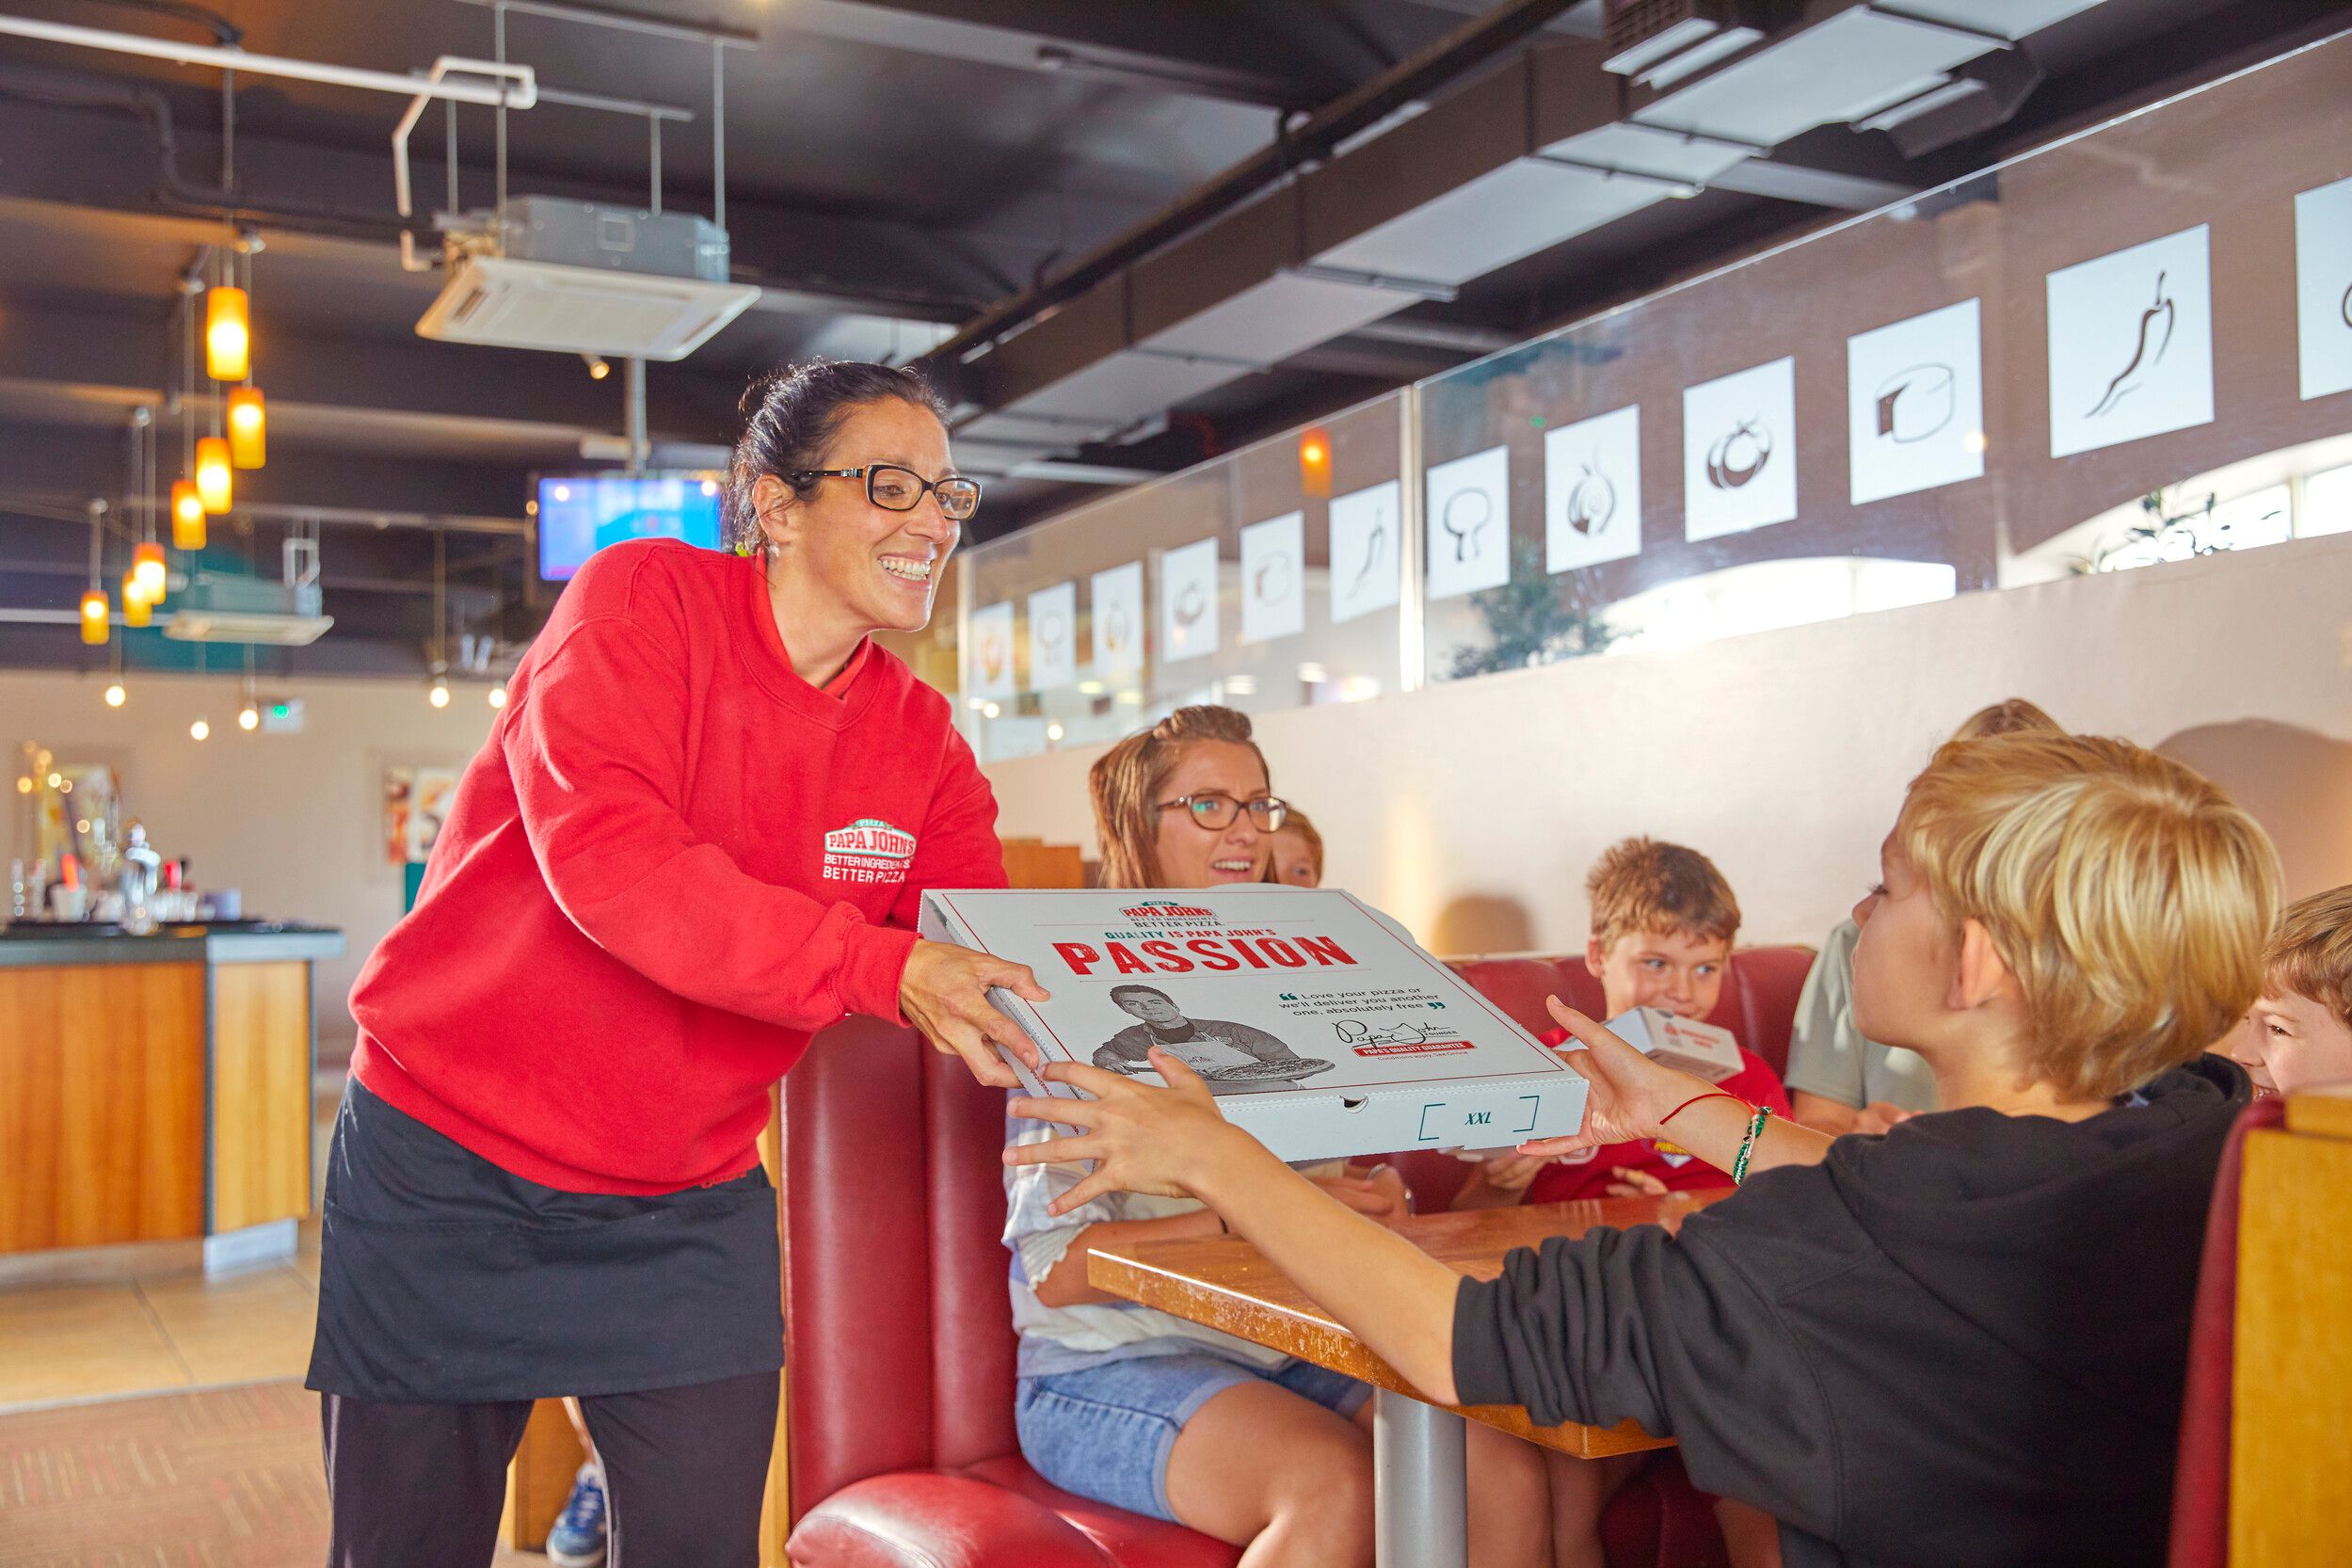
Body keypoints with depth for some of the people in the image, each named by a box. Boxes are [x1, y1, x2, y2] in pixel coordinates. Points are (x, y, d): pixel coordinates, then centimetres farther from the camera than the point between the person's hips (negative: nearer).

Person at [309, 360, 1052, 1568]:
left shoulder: (917, 735, 2)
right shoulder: (648, 597, -14)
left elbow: (1000, 980, -2)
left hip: (693, 1206, 4)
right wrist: (884, 969, -39)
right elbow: (603, 855, -29)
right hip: (453, 1165, -3)